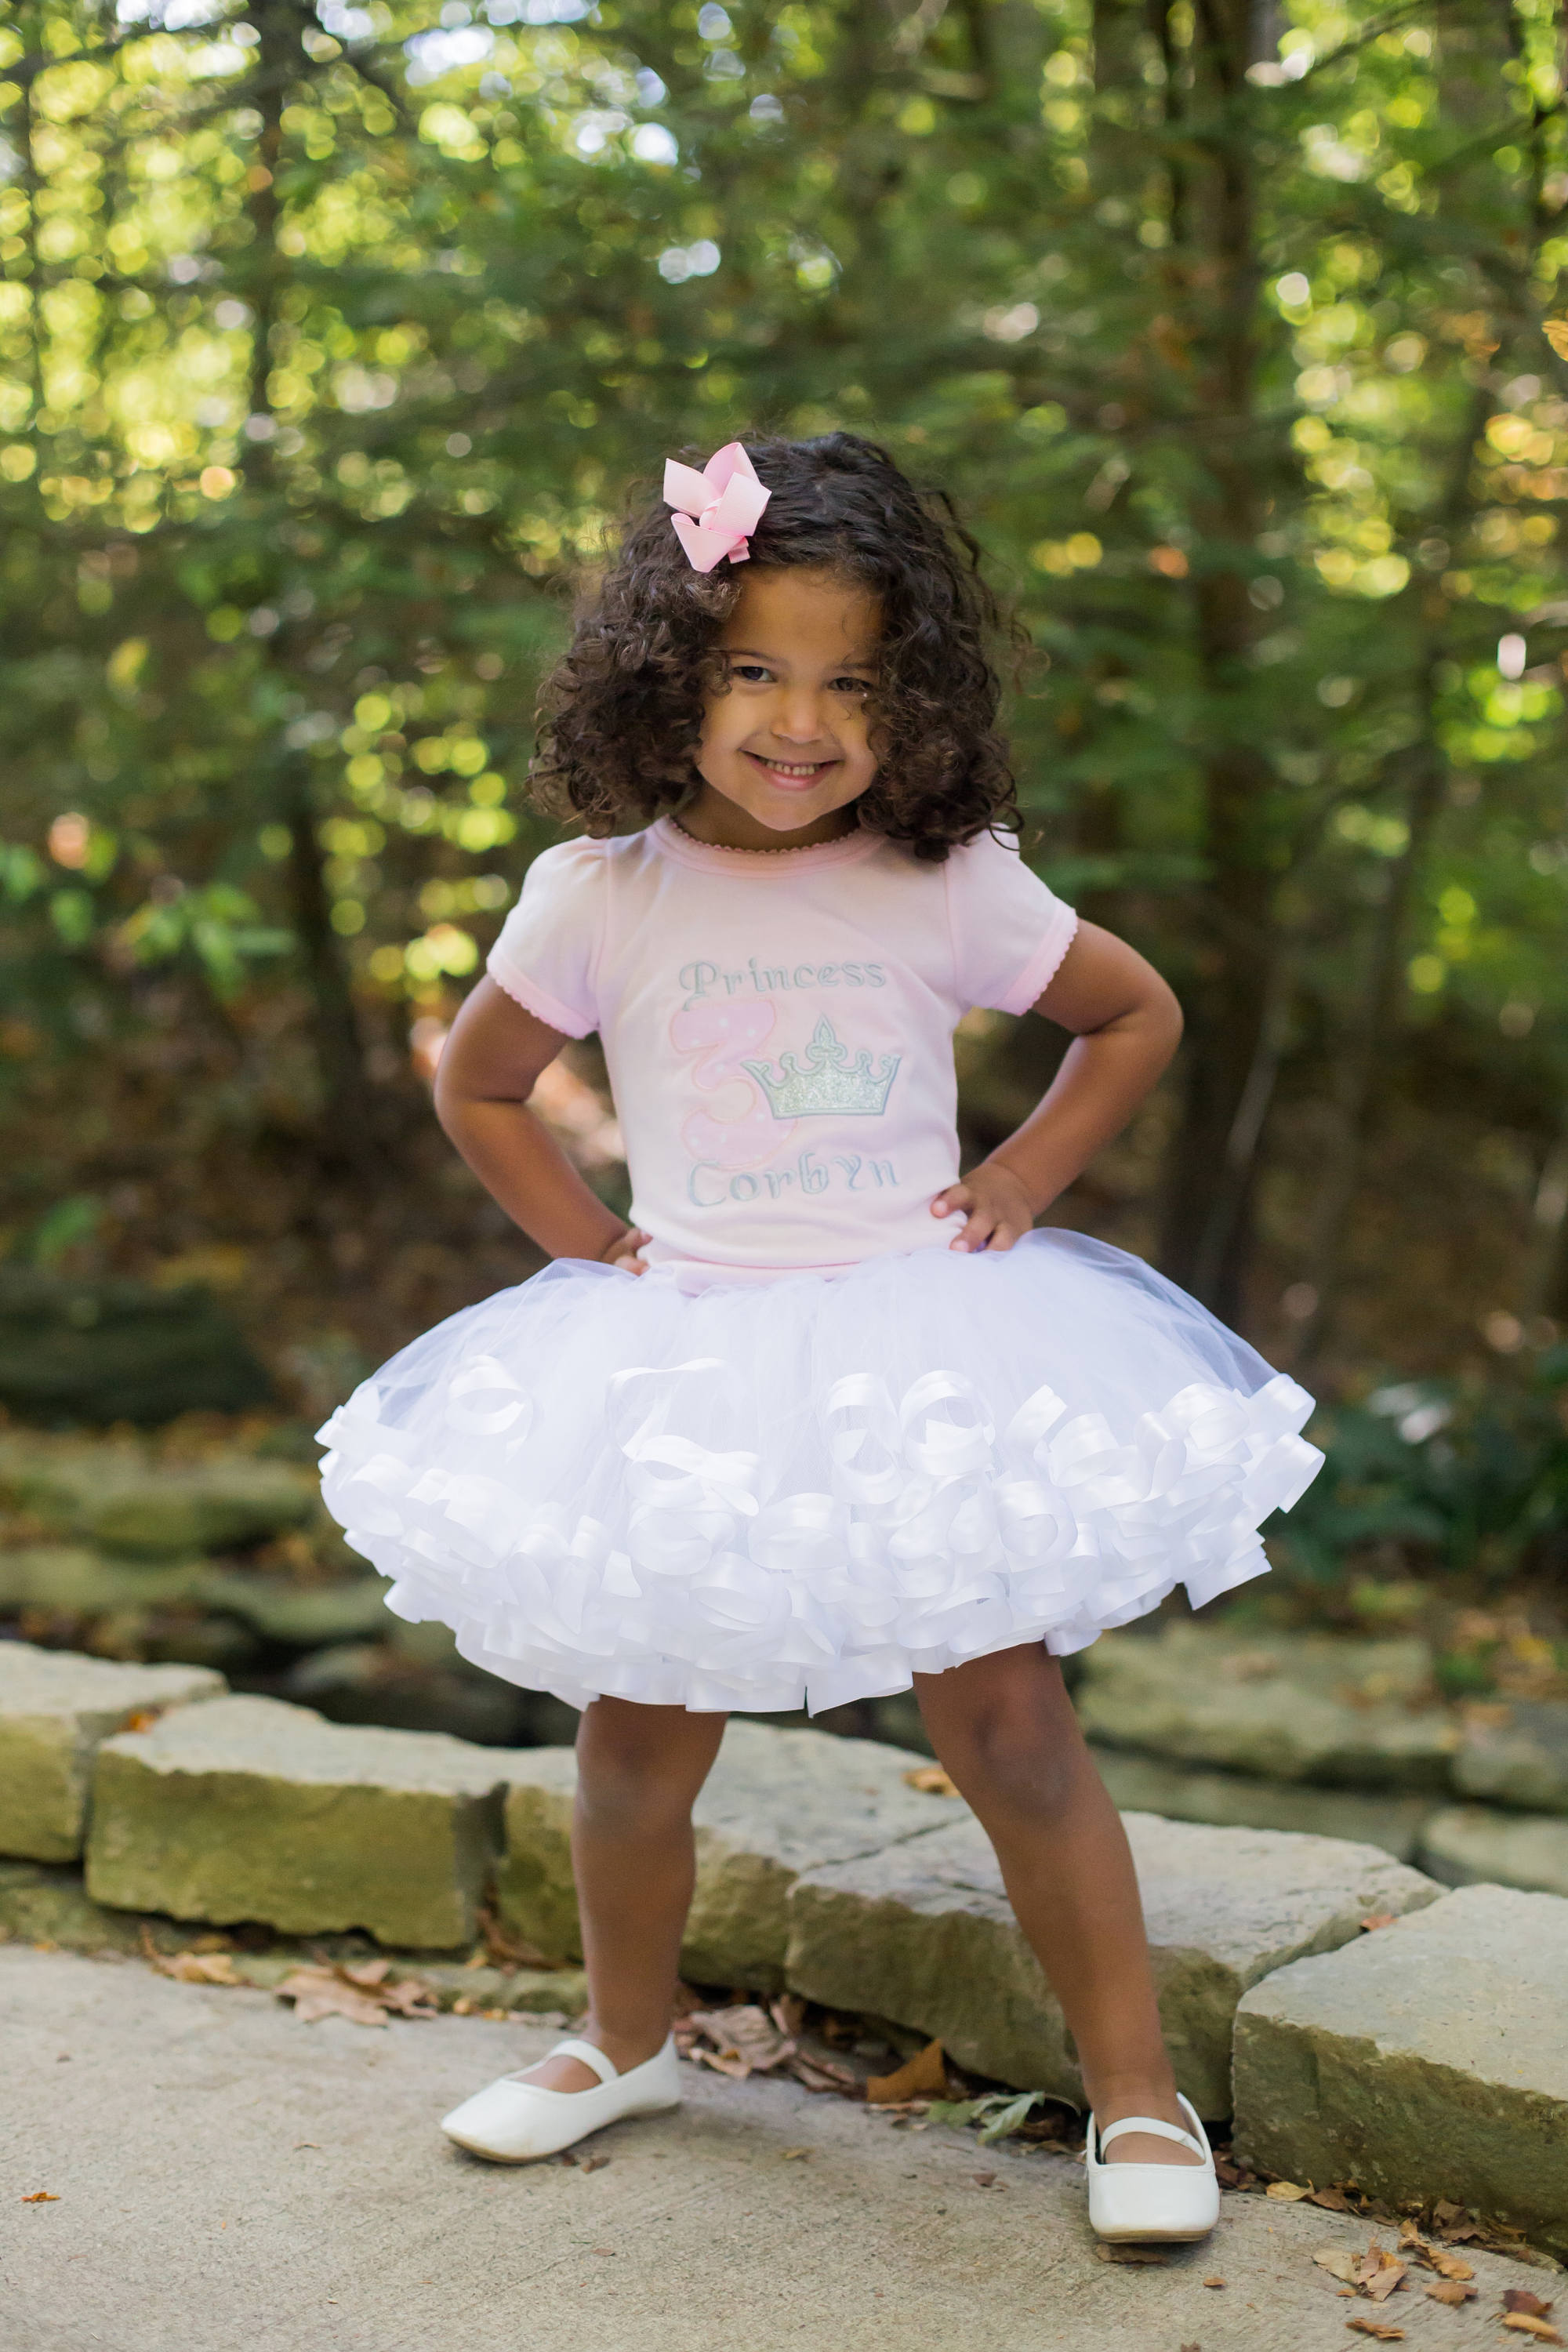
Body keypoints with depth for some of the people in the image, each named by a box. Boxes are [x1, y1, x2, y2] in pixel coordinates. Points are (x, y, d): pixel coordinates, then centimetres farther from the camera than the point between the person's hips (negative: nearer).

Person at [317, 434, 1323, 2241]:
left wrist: (1026, 1176, 1)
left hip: (926, 1354, -1)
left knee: (1007, 1725, -4)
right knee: (637, 1740, 9)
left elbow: (1137, 1016, 12)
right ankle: (626, 2040, 35)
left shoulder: (950, 888, -3)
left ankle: (1133, 2083, 12)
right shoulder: (599, 897, -2)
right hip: (683, 1366, 2)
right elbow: (475, 1086, 13)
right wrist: (585, 1241, 4)